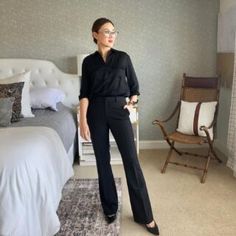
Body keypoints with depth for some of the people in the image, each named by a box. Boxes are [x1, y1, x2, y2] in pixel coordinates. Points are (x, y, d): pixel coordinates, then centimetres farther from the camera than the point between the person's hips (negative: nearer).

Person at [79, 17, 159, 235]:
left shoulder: (123, 57, 6)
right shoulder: (89, 61, 6)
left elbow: (134, 86, 12)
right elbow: (84, 94, 2)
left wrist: (131, 103, -5)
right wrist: (83, 121, -7)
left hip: (119, 110, -1)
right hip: (96, 111, 1)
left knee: (131, 160, -5)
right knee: (102, 160, 7)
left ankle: (145, 215, 5)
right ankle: (110, 207, 25)